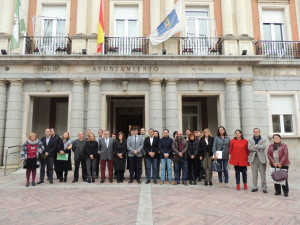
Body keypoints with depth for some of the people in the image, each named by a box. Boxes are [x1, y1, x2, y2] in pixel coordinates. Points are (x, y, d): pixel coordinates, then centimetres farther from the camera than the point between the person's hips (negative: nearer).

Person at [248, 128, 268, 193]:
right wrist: (259, 149, -10)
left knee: (263, 174, -1)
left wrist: (255, 146, -10)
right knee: (254, 174, 5)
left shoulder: (263, 140, 8)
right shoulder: (250, 140, 10)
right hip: (253, 158, 1)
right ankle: (255, 187, 14)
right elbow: (249, 147, -7)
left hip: (261, 158, -1)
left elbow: (264, 146, -11)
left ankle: (264, 188, 7)